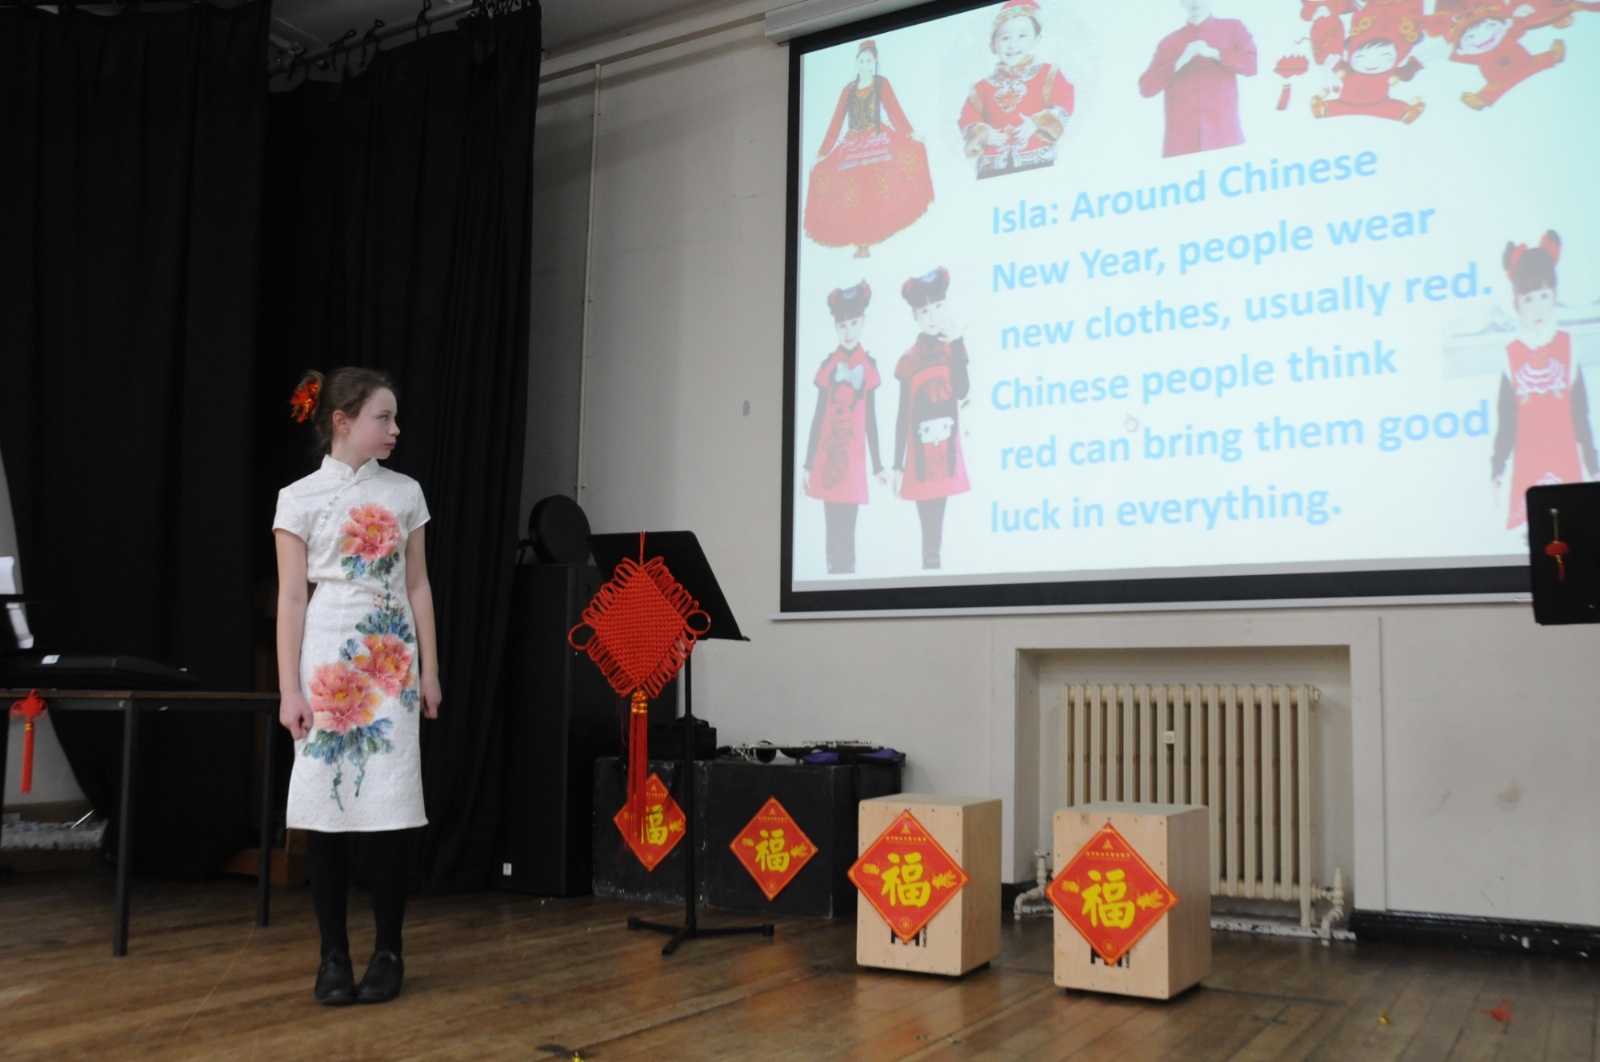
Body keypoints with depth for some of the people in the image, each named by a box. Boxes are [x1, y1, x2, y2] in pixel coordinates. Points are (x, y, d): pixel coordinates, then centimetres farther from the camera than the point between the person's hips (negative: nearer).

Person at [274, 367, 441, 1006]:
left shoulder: (405, 493, 9)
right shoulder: (301, 498, 0)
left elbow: (418, 586, 11)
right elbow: (291, 598, -2)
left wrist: (430, 670, 6)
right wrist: (289, 689, -7)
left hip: (392, 660, 2)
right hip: (327, 660, -2)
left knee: (391, 807, -1)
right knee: (326, 803, 0)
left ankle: (388, 952, 11)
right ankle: (334, 956, 11)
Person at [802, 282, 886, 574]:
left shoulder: (868, 365, 2)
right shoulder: (828, 365, 3)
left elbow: (871, 418, 6)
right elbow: (818, 416, 6)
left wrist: (877, 466, 7)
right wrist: (808, 464, 5)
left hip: (853, 456, -1)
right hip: (828, 455, 1)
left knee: (848, 530, 0)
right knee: (833, 529, 5)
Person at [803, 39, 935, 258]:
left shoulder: (882, 84, 9)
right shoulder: (848, 89, 14)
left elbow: (895, 111, -2)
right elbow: (836, 121, 13)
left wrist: (910, 134, -18)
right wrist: (822, 153, 9)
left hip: (877, 142, -2)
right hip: (853, 146, 2)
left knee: (875, 190, -20)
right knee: (852, 194, -9)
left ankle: (867, 243, -18)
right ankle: (859, 243, -8)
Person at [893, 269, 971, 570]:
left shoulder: (953, 348, 4)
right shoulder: (909, 360, -2)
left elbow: (961, 392, -13)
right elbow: (902, 415, -1)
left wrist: (957, 345, -14)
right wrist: (898, 466, -3)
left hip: (946, 451, 2)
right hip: (920, 456, -2)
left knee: (937, 523, 4)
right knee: (928, 525, -1)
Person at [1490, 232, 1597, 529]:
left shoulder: (1568, 348, 4)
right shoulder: (1511, 356, 2)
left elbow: (1581, 415, 6)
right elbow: (1506, 423, 5)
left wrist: (1592, 466, 7)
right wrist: (1497, 471, 4)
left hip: (1566, 469, 1)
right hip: (1526, 472, -1)